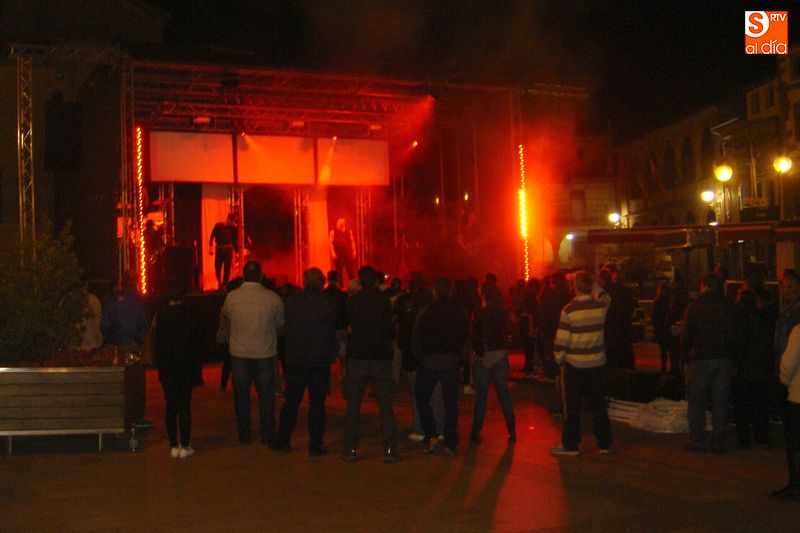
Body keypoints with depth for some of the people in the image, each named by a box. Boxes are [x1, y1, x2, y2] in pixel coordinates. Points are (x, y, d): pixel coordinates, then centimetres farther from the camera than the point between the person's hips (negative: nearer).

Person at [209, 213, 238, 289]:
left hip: (228, 250, 0)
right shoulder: (218, 225, -1)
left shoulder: (233, 228, 3)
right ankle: (219, 283, 24)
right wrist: (210, 247, -9)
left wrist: (237, 252, 3)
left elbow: (235, 241, 8)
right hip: (219, 249, 0)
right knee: (217, 267, 2)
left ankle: (224, 285, 4)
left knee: (227, 269, -4)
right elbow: (212, 237, 0)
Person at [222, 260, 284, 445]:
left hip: (239, 354, 0)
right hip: (265, 353, 0)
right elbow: (280, 324, 3)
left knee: (241, 395, 11)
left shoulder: (232, 296, -10)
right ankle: (267, 434, 13)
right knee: (265, 394, 10)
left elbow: (225, 315, 10)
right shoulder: (273, 297, -10)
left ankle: (244, 434, 17)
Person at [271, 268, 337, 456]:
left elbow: (284, 328, 4)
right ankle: (315, 445, 7)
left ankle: (283, 440, 19)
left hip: (295, 359, 2)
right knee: (317, 403, 5)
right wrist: (331, 356, 7)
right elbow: (332, 333, -3)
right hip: (320, 361, -2)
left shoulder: (290, 301, -3)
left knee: (291, 401, 13)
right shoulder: (328, 304, -8)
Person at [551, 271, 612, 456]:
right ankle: (604, 444, 18)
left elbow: (561, 341, -11)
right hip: (597, 364, 3)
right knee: (599, 406, 12)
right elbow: (606, 296, 23)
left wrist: (559, 359, 4)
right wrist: (591, 284, 19)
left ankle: (570, 445, 13)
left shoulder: (569, 310, -13)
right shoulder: (602, 306, -4)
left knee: (572, 407, 6)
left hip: (574, 365, -3)